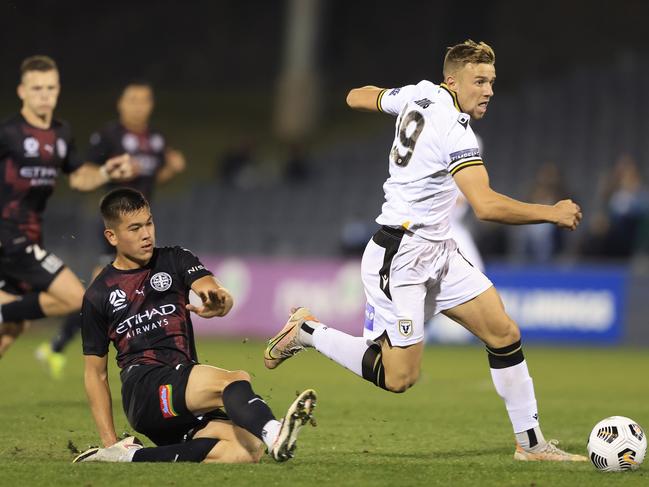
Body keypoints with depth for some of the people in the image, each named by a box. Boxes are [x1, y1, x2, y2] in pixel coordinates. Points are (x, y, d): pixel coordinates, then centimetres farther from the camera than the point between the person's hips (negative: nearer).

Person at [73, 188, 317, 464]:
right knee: (236, 381, -31)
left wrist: (220, 303, -32)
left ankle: (132, 457, -22)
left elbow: (209, 287, -5)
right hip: (142, 387, -4)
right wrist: (109, 441, 5)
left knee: (246, 450, -26)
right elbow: (95, 373, 15)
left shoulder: (175, 260, 17)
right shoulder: (98, 296, 13)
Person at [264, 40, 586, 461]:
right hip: (400, 259, -10)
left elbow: (358, 97, 20)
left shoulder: (419, 94, 3)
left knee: (504, 333, 2)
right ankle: (307, 332, 12)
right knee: (398, 377, -6)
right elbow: (486, 206, -32)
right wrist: (552, 214, -21)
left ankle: (531, 442, 6)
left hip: (437, 252, 10)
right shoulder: (454, 130, -23)